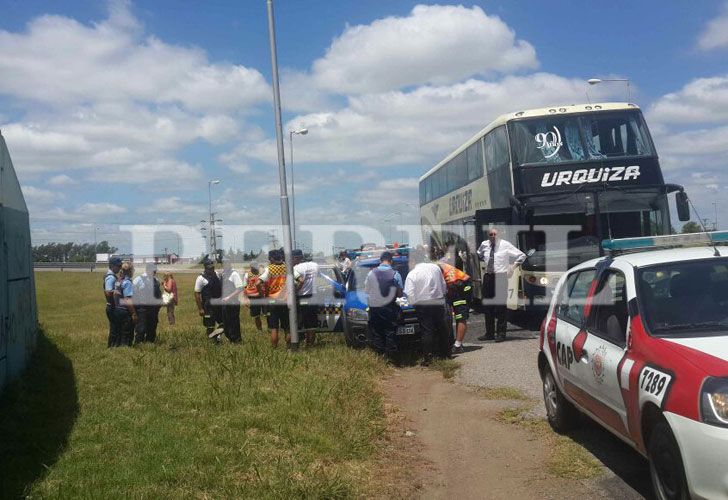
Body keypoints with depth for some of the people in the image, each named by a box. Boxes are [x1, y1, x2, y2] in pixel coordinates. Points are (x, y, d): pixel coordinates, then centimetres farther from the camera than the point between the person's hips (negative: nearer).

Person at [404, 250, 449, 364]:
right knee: (442, 329, 16)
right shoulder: (435, 267, 4)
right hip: (438, 303, 4)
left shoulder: (412, 274, -9)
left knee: (427, 331, -2)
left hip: (423, 305, -4)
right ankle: (445, 353, 26)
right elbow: (444, 286, 10)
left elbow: (410, 295, -10)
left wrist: (413, 303, 8)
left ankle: (427, 357, -5)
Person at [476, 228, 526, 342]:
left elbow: (522, 255, 4)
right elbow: (478, 256, 32)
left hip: (501, 277, -4)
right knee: (488, 305, 7)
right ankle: (489, 333, 16)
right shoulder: (484, 245, 9)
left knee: (501, 306, -5)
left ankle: (501, 333, 2)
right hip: (488, 277, 4)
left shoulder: (505, 245, -1)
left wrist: (513, 266, -3)